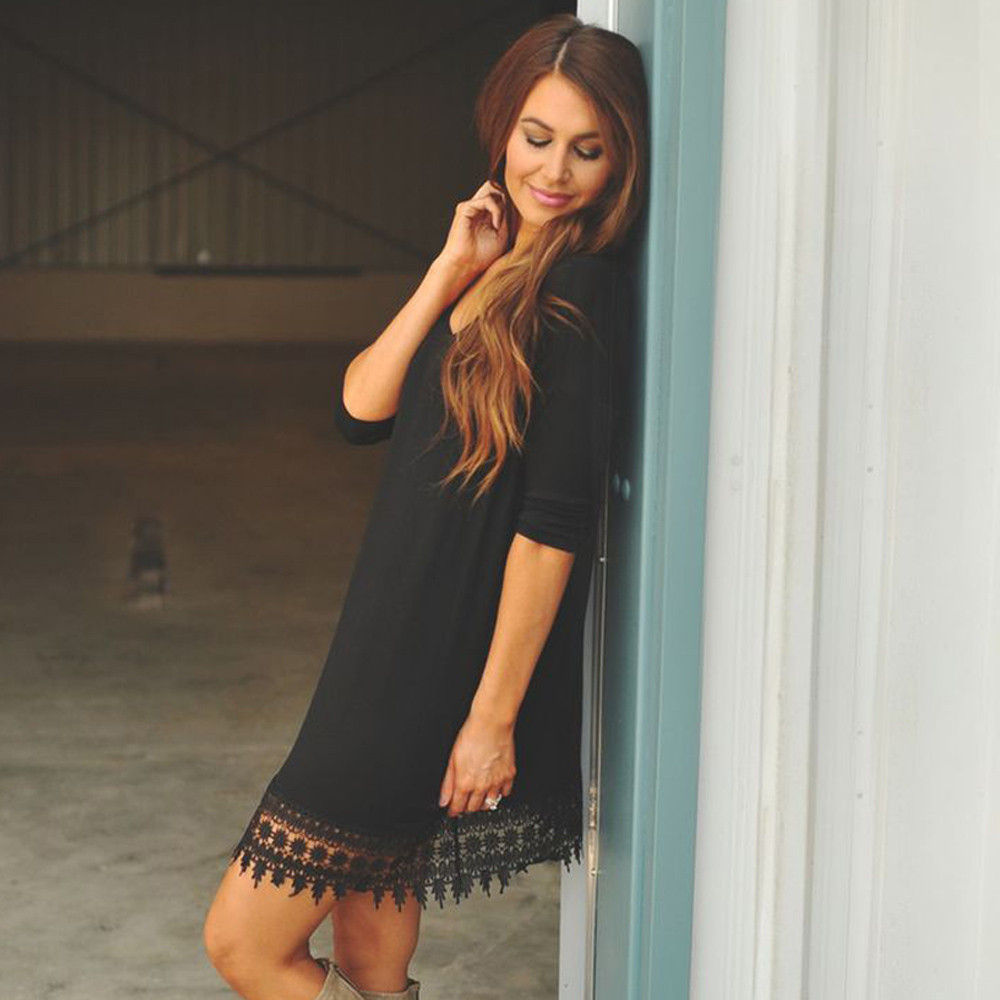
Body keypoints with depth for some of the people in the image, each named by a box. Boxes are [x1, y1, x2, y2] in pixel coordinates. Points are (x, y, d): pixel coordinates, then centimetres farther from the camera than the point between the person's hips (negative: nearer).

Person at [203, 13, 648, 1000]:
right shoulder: (497, 271, 12)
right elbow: (360, 407, 3)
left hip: (451, 662, -8)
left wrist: (494, 714, -19)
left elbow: (553, 522, -19)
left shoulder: (580, 289, -15)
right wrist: (449, 273, -6)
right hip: (394, 640, 8)